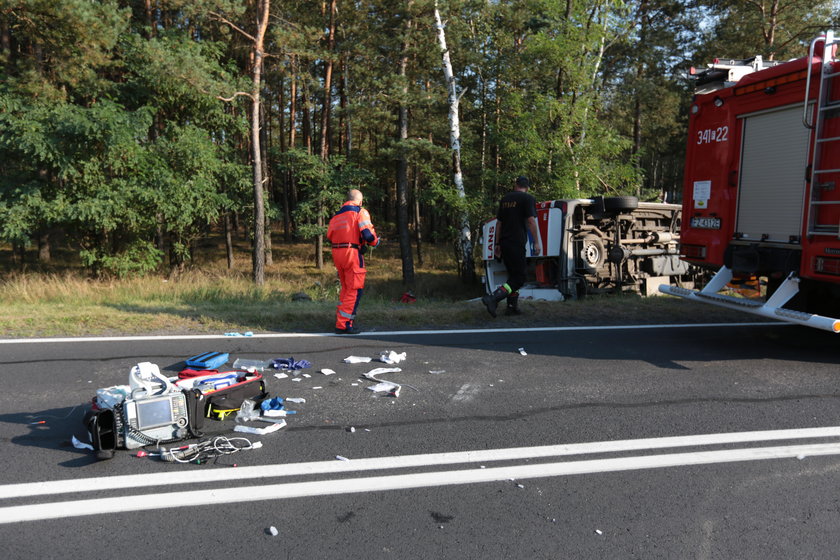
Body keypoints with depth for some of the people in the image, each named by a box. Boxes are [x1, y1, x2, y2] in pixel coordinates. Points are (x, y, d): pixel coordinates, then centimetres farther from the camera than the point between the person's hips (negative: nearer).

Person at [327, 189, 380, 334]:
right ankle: (343, 324, -5)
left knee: (346, 288, 19)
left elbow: (329, 236, 12)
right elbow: (367, 234, -13)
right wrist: (375, 242, 6)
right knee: (354, 290, -2)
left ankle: (340, 318, 21)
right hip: (352, 253, -7)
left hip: (336, 253, 7)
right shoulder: (360, 212, -1)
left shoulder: (337, 215, 18)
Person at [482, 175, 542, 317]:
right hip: (517, 243, -7)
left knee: (513, 275, 17)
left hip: (504, 242, 7)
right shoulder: (528, 198, -1)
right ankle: (493, 298, -24)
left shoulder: (505, 199, 18)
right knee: (519, 278, -6)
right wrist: (536, 242, -9)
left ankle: (512, 307, 14)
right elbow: (531, 221, -11)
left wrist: (497, 244, 23)